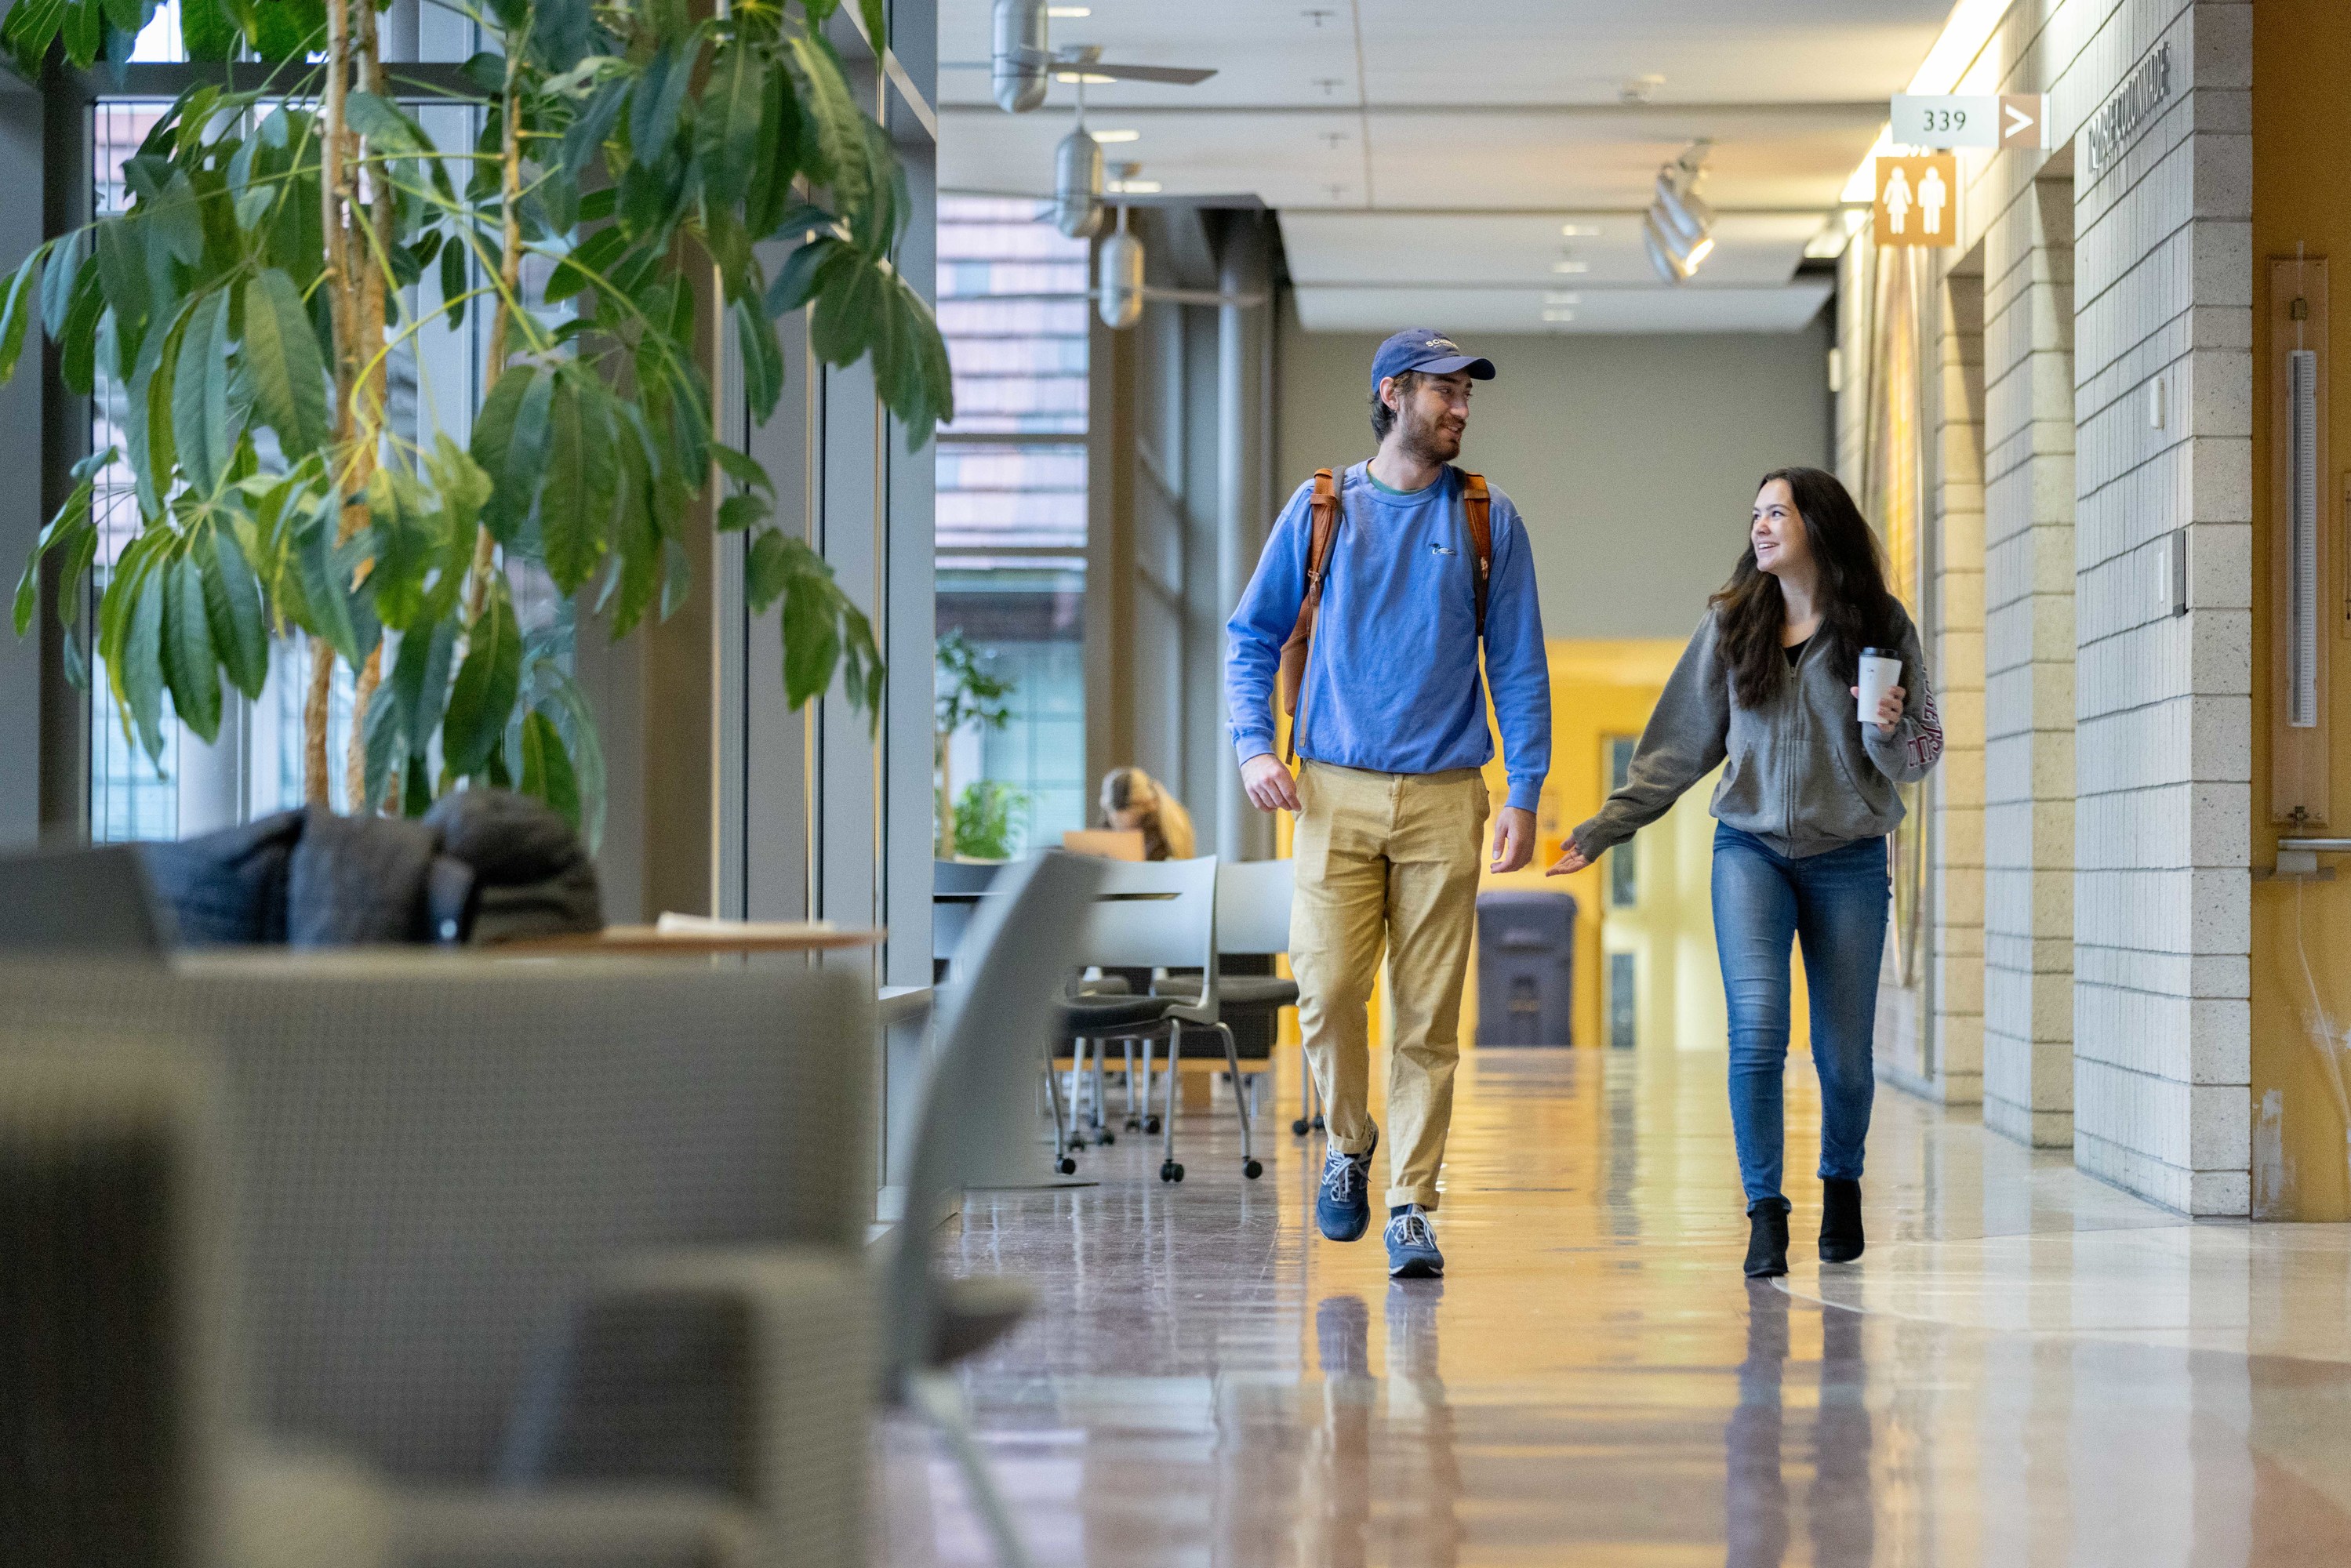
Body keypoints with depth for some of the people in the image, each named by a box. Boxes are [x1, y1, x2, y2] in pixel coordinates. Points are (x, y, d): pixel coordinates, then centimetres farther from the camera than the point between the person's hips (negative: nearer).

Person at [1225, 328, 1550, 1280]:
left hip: (1444, 798, 0)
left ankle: (1411, 1203, 5)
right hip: (1336, 794, 0)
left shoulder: (1488, 520, 8)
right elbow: (1252, 635, 13)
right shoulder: (1322, 509, 7)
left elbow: (1518, 664, 8)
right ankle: (1348, 1143, 18)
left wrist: (1525, 793, 0)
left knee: (1429, 1012, -2)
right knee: (1327, 992, -9)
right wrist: (1253, 746, -1)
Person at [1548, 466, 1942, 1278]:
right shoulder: (1731, 624, 3)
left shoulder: (1881, 626, -1)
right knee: (1757, 1027, -16)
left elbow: (1918, 756, 3)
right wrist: (1599, 832, 5)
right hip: (1751, 848, 0)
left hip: (1848, 859, 0)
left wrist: (1887, 731, -19)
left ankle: (1842, 1182, 30)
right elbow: (1678, 746, 8)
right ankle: (1765, 1213, -7)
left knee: (1843, 1053, 3)